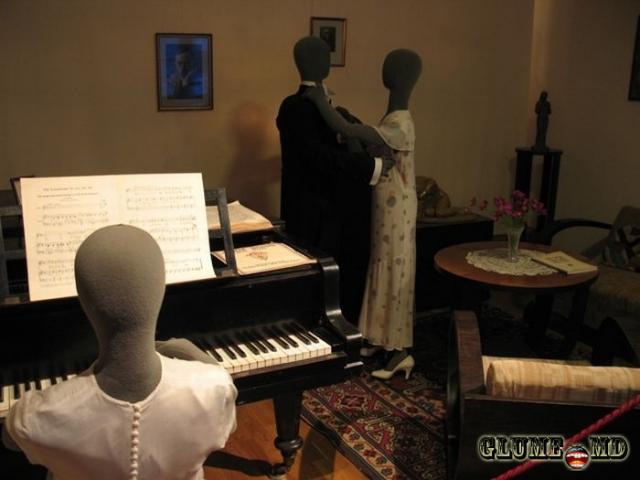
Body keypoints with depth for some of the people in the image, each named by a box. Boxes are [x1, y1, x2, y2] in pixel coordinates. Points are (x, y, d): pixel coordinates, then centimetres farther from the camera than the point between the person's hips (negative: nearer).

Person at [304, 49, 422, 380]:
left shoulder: (399, 125, -24)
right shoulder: (395, 119, 8)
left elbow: (347, 132, -35)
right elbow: (363, 137, 19)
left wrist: (318, 98, -22)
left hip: (395, 211, -10)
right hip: (385, 209, 10)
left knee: (395, 275, -2)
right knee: (382, 272, 16)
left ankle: (401, 351, 10)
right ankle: (380, 340, 29)